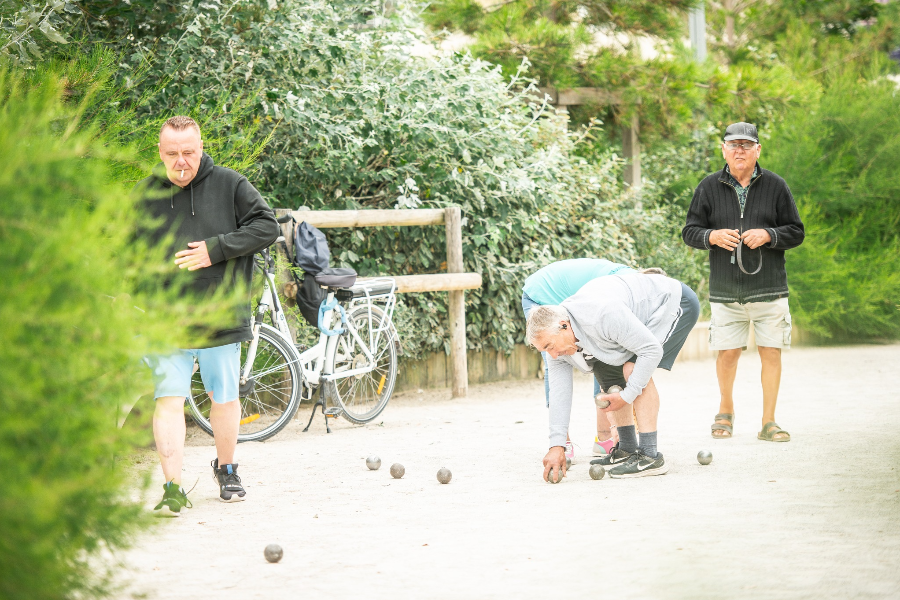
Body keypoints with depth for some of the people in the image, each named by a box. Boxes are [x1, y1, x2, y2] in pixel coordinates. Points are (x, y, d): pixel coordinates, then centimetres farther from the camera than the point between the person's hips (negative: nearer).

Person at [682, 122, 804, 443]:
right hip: (725, 290, 0)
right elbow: (689, 232, 8)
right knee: (727, 353, 3)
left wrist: (768, 235, -12)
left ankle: (768, 422, 9)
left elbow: (796, 232, 6)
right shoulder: (709, 188, 5)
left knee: (771, 353, -1)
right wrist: (713, 236, -12)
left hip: (769, 287, 0)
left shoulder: (775, 186, 3)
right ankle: (726, 410, 28)